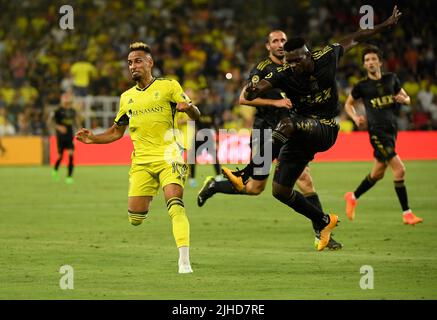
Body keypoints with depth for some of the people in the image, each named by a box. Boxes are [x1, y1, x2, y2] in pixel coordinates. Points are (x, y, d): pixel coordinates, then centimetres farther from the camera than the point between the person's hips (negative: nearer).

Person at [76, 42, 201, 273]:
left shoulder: (168, 86, 2)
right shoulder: (127, 97, 16)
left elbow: (196, 115, -2)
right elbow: (117, 132, 25)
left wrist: (187, 107, -26)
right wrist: (93, 138, 8)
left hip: (168, 156, -4)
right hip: (141, 160, 4)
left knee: (175, 206, -22)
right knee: (135, 218, -5)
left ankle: (184, 261, -23)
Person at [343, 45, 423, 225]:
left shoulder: (391, 79, 8)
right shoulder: (362, 86, 0)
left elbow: (407, 99, 18)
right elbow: (348, 104, 15)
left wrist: (403, 99, -6)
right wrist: (355, 117, -4)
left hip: (392, 129, 5)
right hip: (377, 131, -5)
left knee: (377, 173, 15)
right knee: (399, 169, -16)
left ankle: (353, 197, 38)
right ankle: (407, 214, -11)